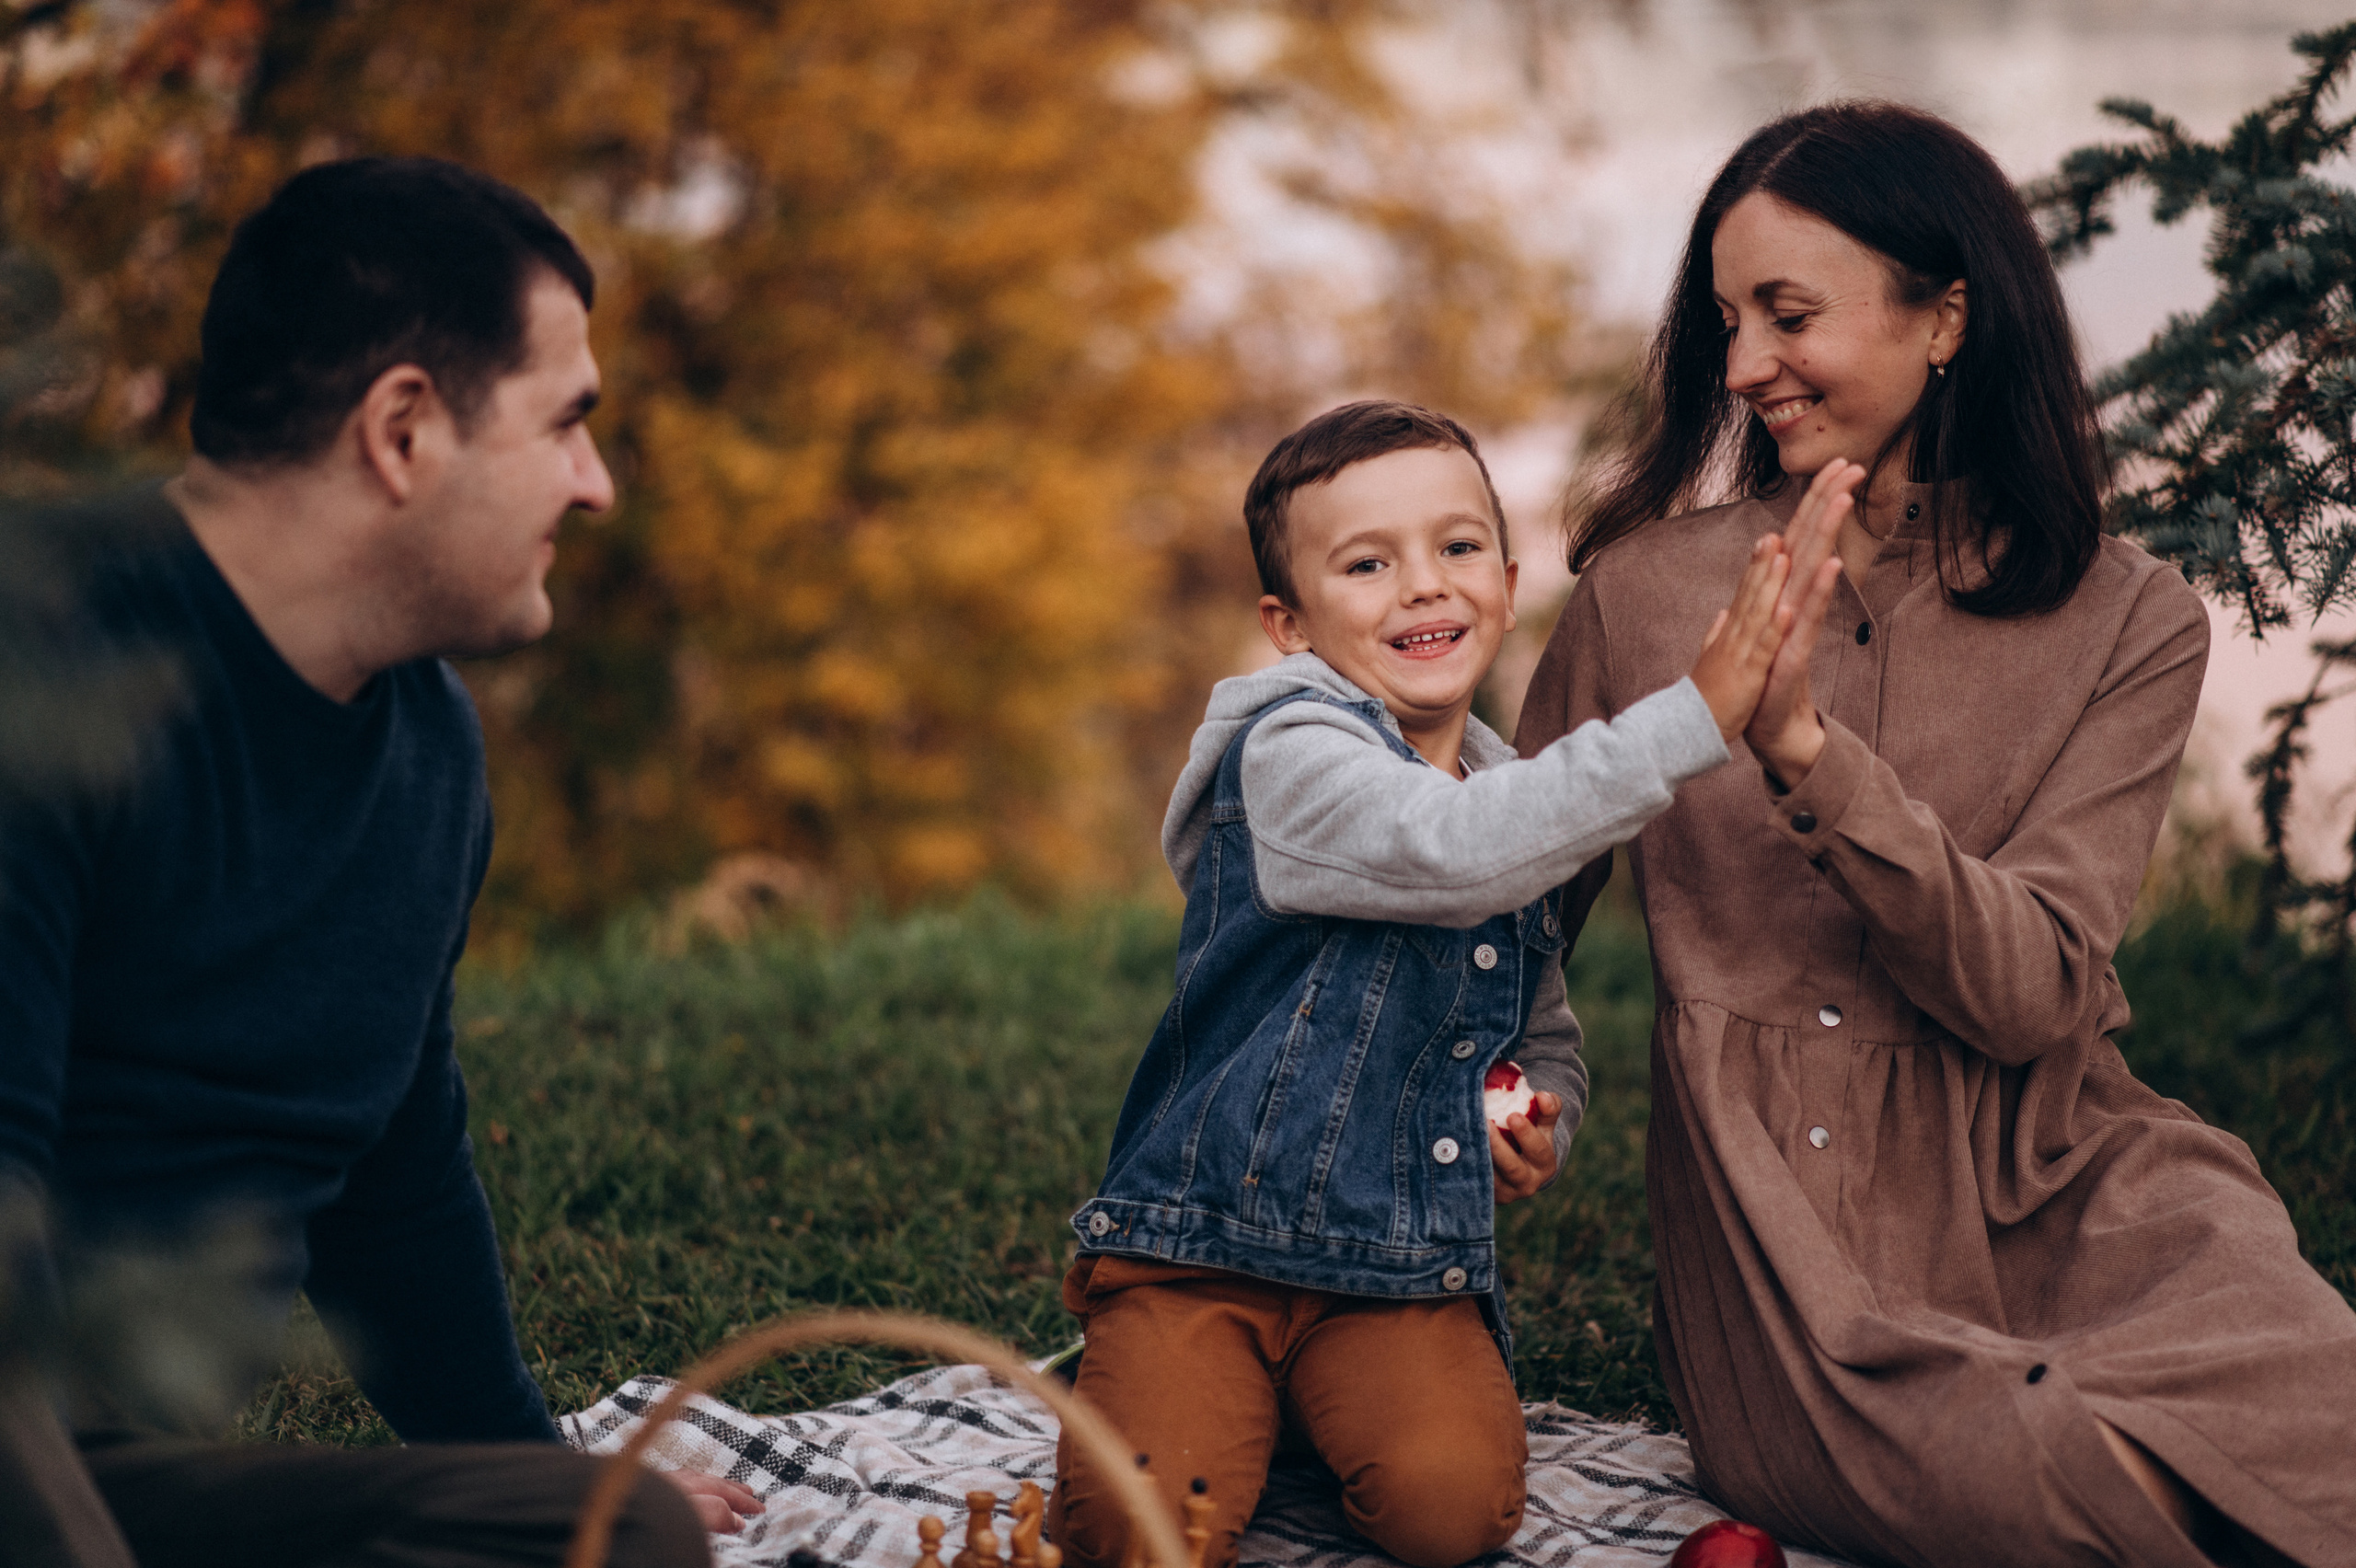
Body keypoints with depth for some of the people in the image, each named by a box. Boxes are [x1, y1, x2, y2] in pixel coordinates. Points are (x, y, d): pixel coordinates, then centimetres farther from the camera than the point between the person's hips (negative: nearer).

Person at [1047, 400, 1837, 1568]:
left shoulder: (1526, 807, 12)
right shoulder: (1291, 752, -12)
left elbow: (1544, 1037, 26)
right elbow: (1454, 850, -32)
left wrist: (1543, 1129, 1)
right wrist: (1698, 711, -36)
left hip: (1404, 1269, 4)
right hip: (1205, 1240, -4)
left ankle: (1312, 1413, 9)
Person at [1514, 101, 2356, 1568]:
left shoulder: (2132, 622, 2)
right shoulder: (1650, 589, 4)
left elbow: (2030, 992, -9)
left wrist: (1807, 748, -22)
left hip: (2052, 1170, 1)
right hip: (1778, 1183, -1)